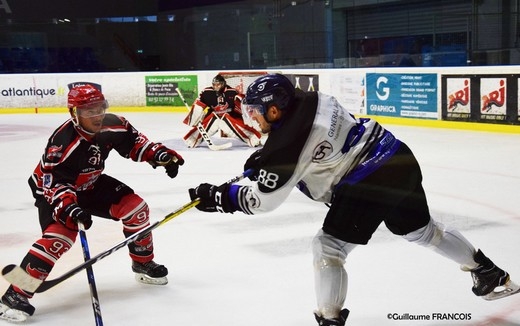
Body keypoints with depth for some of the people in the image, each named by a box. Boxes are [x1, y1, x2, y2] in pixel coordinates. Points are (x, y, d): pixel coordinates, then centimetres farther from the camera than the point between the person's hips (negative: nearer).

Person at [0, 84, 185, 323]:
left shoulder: (112, 125, -16)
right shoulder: (63, 141, -35)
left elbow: (134, 142, 2)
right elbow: (53, 181, -35)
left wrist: (159, 154, -11)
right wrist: (69, 208, -46)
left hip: (91, 185, 7)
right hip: (53, 190, -7)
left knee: (135, 207, 0)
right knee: (62, 234, -28)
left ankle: (143, 264, 20)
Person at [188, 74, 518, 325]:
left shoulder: (290, 139, -19)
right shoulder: (308, 99, 4)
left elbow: (264, 198, -13)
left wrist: (219, 196, -4)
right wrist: (265, 158, 20)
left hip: (370, 181, -10)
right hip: (401, 160, 10)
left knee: (328, 247, 0)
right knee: (423, 230, 28)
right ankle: (491, 275, 42)